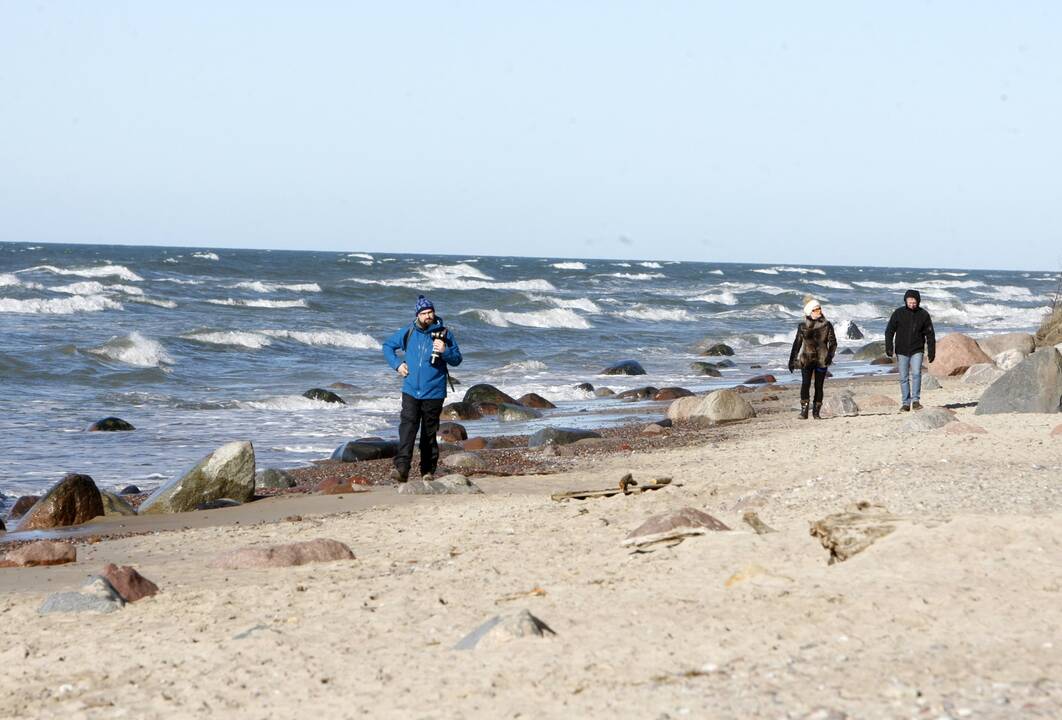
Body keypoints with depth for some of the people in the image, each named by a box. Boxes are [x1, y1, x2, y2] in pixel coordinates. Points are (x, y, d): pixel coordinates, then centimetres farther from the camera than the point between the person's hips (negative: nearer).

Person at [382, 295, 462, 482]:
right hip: (411, 391, 1)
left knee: (429, 433, 8)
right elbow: (387, 346, 18)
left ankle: (428, 470, 18)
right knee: (407, 429, -13)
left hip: (434, 393, 0)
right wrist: (397, 364, 4)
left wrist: (444, 351, -19)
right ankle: (401, 468, -22)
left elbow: (457, 360, 1)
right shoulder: (408, 332, 3)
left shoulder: (444, 334, -1)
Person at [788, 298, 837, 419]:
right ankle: (804, 411, -10)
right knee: (805, 384, -14)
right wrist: (792, 360, 13)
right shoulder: (803, 327, 6)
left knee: (819, 387, 1)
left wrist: (830, 355, -13)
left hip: (821, 360, 0)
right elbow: (797, 344, 13)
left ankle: (816, 412, 9)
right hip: (806, 359, 0)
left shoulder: (827, 325, 4)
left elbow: (833, 342, 3)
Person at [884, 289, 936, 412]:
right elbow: (889, 331, 0)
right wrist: (889, 347, -9)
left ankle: (915, 400, -11)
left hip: (917, 351, -1)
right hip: (902, 351, 1)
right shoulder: (898, 313, -3)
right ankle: (905, 403, 11)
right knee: (904, 378, 4)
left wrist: (931, 352, 0)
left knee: (916, 373, -17)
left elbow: (930, 334, 3)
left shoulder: (923, 314, -2)